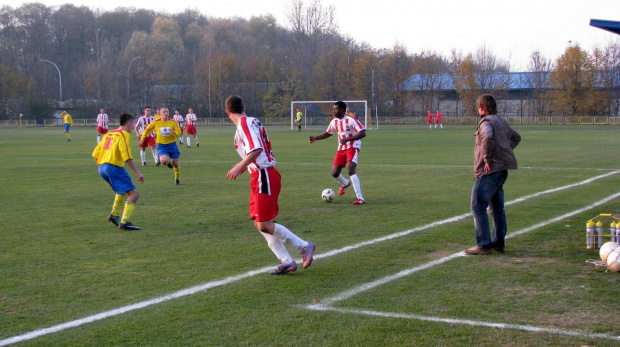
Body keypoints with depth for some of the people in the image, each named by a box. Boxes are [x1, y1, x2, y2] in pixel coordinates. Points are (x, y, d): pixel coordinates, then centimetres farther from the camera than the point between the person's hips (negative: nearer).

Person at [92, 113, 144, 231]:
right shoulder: (124, 134, -4)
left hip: (102, 168, 9)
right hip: (114, 167, -9)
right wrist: (137, 172, -14)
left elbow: (95, 154, 19)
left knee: (122, 190, 32)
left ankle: (114, 215, 27)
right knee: (134, 194, -8)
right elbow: (127, 157, -15)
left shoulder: (108, 134, 20)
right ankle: (124, 222, -18)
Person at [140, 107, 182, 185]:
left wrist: (173, 132, -22)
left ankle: (177, 179, 29)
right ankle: (168, 161, 13)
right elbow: (147, 130, 11)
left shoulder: (173, 122, -3)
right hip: (161, 145, -1)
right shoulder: (155, 123, -5)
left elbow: (179, 133, 0)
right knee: (164, 161, -26)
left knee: (175, 163, 3)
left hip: (172, 144, 2)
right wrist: (142, 139, 15)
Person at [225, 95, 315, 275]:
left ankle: (304, 247, 1)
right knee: (259, 223, 10)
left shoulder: (244, 123, -12)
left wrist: (239, 167, -24)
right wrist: (245, 165, 34)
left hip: (264, 177, -10)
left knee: (264, 225, -9)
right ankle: (286, 262, 11)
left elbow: (256, 150, -25)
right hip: (260, 176, 10)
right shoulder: (252, 121, 16)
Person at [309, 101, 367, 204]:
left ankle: (360, 198, -22)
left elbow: (362, 133, -23)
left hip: (353, 148, -7)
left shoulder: (351, 120, -18)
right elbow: (328, 133, 20)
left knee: (350, 170, -25)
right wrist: (316, 138, 5)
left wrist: (346, 139, -29)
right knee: (334, 173, 2)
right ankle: (345, 183, 40)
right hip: (341, 149, 7)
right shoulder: (334, 121, 4)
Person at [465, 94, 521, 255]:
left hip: (488, 171, -9)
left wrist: (487, 159, -22)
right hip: (502, 170, 9)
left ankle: (484, 245, -8)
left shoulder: (486, 121, -10)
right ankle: (498, 244, 18)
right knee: (497, 208, 14)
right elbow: (516, 137, 34)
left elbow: (488, 137, -32)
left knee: (478, 208, -6)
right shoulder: (502, 122, 17)